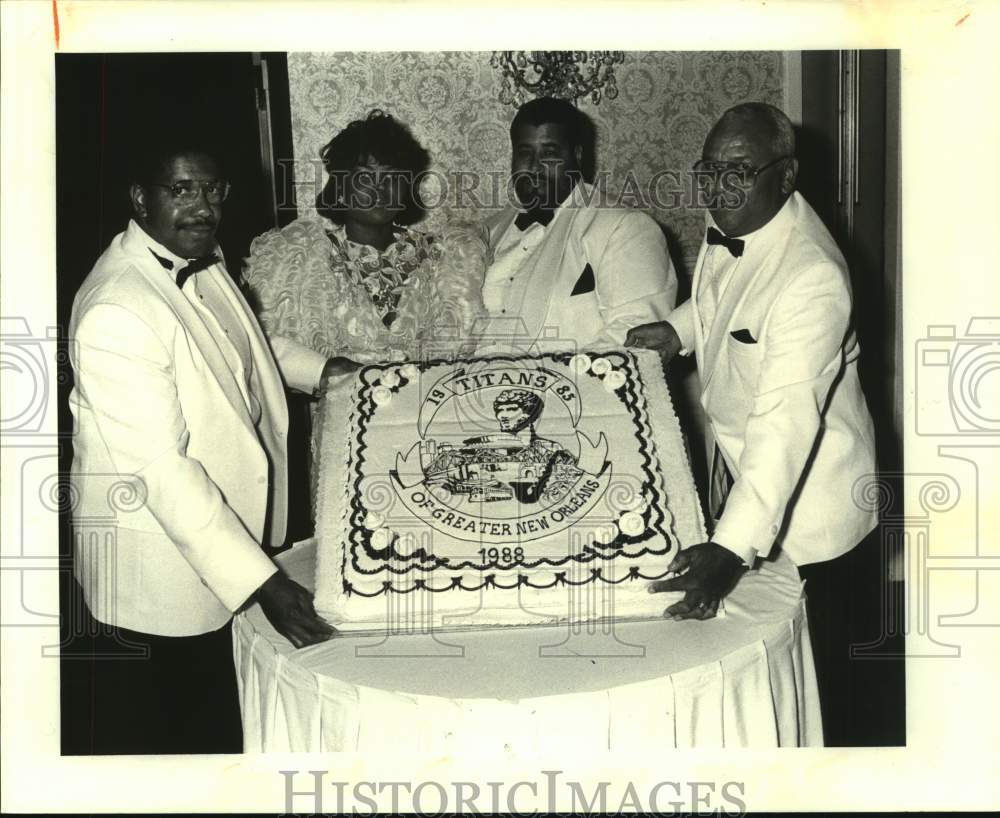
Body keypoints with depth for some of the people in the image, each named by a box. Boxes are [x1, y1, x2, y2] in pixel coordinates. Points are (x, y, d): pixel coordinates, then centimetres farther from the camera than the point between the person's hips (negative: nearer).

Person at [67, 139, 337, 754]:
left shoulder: (204, 261, 0)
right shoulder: (115, 313, -28)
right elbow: (160, 470, -30)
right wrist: (263, 582, -32)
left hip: (227, 548, 8)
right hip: (159, 578, -8)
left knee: (217, 732, 25)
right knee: (153, 738, 13)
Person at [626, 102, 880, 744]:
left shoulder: (811, 277, -32)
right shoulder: (728, 225, -6)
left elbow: (785, 421, -39)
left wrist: (733, 548, -45)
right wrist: (680, 329, -1)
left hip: (804, 495, -8)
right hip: (737, 466, 8)